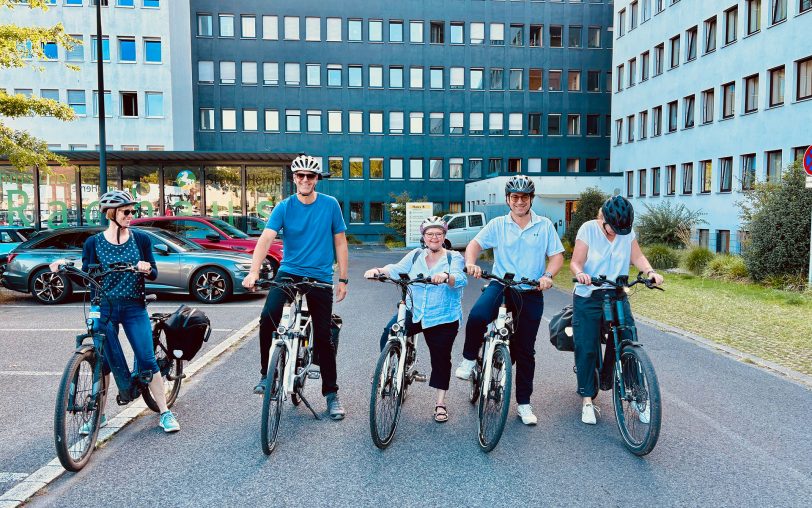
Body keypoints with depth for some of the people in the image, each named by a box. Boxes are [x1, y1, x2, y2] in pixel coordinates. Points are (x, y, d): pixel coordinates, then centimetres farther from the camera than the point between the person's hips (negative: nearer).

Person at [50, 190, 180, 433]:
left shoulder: (141, 239, 1)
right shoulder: (93, 243, 0)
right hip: (104, 308, 0)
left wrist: (147, 269, -19)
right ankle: (99, 415, 24)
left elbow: (154, 274, 3)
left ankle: (165, 413, 6)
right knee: (102, 362, 7)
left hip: (134, 308, 0)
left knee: (147, 360, -4)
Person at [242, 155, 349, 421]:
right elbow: (266, 238, -15)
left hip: (320, 278, 0)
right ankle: (266, 373, -3)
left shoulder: (330, 205, -2)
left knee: (323, 337, 4)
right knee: (268, 317, -24)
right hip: (289, 272, 0)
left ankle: (331, 393, 20)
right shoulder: (284, 207, -3)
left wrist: (343, 279, 1)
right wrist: (253, 271, -30)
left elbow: (340, 243, 3)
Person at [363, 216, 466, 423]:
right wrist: (379, 270, -27)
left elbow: (459, 279, -20)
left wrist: (445, 276, -44)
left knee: (441, 359, 5)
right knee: (389, 335, -20)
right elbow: (397, 269, -6)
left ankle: (440, 403, 22)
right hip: (414, 312, 2)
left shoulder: (454, 257, -1)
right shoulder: (415, 255, 8)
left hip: (443, 318, -2)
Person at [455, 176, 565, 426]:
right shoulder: (497, 224, 4)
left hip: (531, 293, 1)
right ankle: (469, 359, -5)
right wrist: (471, 263, -24)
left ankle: (524, 403, 21)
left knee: (525, 351, 6)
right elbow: (475, 244, -3)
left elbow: (557, 255, 3)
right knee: (477, 316, -32)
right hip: (501, 285, -1)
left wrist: (548, 276, -16)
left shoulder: (544, 225, 5)